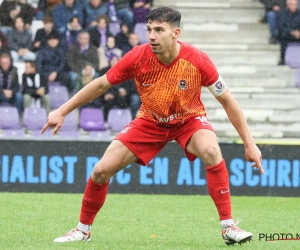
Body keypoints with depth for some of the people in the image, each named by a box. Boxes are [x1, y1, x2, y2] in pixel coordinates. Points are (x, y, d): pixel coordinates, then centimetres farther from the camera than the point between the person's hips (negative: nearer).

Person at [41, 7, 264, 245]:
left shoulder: (197, 60, -28)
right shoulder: (138, 57, -24)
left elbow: (226, 99, -16)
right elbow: (101, 84, -9)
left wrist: (249, 143, -16)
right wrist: (61, 112, -9)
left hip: (190, 119, -2)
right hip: (150, 120, 2)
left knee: (212, 152, -34)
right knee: (102, 170, -8)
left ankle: (228, 227, -23)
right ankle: (83, 229, 17)